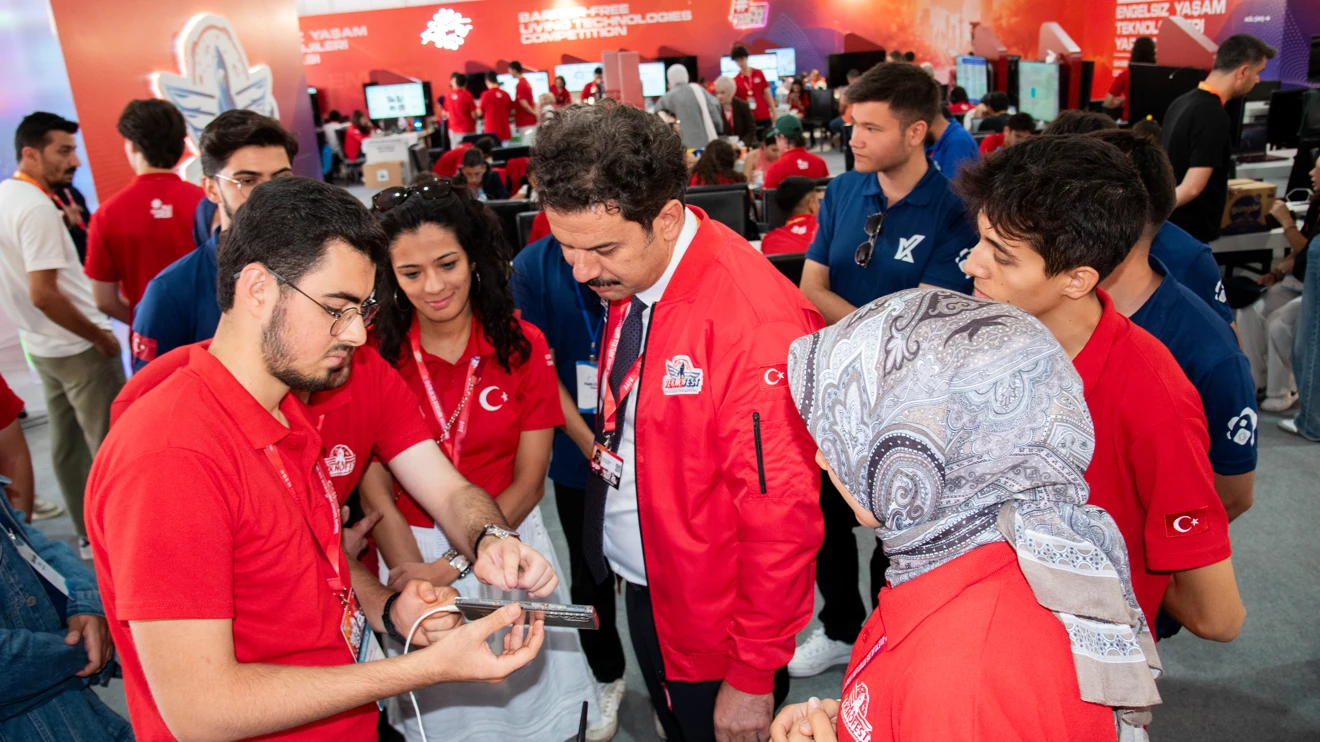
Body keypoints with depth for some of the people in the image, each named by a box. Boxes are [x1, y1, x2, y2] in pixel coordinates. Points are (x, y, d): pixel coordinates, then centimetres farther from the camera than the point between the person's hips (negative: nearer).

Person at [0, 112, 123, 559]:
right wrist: (101, 337, -16)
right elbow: (43, 294, -24)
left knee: (68, 442, 16)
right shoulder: (37, 208, -21)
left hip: (42, 345, 9)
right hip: (77, 348, -9)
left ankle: (89, 534, 28)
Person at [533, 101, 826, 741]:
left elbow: (780, 514, -24)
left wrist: (753, 677, -16)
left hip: (714, 615, -7)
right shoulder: (627, 278, -4)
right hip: (641, 588, 7)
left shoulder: (755, 322, -29)